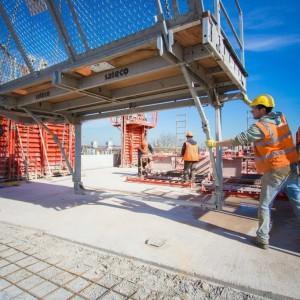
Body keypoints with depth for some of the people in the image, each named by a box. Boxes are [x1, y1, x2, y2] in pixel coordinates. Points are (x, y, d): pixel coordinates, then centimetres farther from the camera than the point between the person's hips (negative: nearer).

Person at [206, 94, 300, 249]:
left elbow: (236, 141, -17)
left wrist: (215, 143, -8)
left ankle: (262, 239, 16)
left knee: (265, 205, 5)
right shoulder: (280, 117, 5)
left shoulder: (260, 126, -17)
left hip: (275, 170, -7)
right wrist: (247, 100, 32)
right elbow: (265, 112, 27)